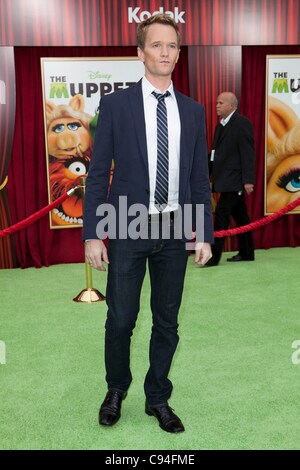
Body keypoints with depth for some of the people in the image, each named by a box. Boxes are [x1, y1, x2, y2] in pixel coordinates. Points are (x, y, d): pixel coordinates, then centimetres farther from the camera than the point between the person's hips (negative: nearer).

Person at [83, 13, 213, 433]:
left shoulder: (193, 111, 7)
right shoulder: (116, 104, -1)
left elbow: (200, 178, 9)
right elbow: (98, 173, -2)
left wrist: (206, 234, 3)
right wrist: (92, 235, -7)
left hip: (174, 230, 3)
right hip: (128, 227, -2)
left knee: (167, 322, 11)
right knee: (120, 320, 6)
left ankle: (158, 398, 30)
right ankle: (116, 390, 33)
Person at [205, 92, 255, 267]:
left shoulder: (242, 123, -10)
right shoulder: (221, 125, 15)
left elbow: (248, 153, -15)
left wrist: (248, 180, -20)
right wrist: (214, 176, 12)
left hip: (234, 180, -9)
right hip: (225, 179, 9)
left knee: (221, 214, -11)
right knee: (240, 216, 14)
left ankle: (215, 256, -7)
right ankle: (246, 253, 23)